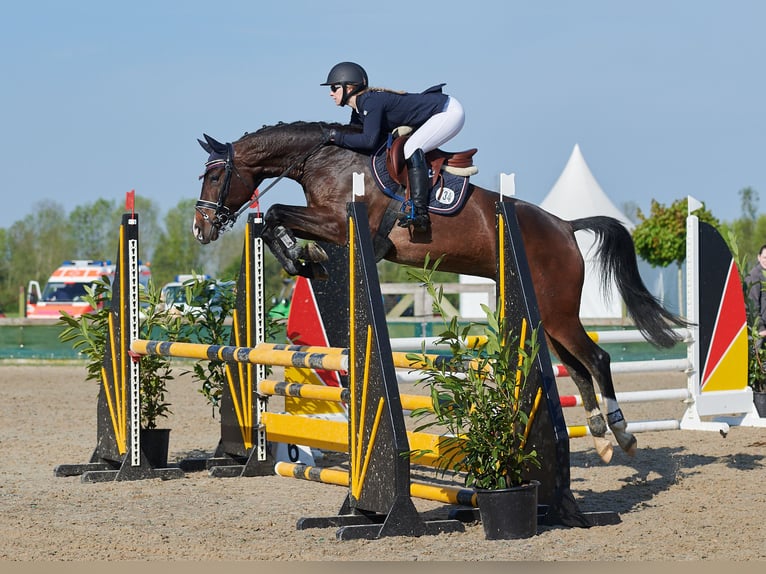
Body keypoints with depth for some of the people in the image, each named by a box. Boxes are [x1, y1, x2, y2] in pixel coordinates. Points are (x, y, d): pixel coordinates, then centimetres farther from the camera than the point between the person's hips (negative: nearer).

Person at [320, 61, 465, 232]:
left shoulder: (371, 102, -24)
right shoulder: (358, 110, 6)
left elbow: (369, 140, -32)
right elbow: (353, 137, 14)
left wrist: (339, 138, -23)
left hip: (450, 111, -10)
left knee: (412, 149, -24)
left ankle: (420, 213, -28)